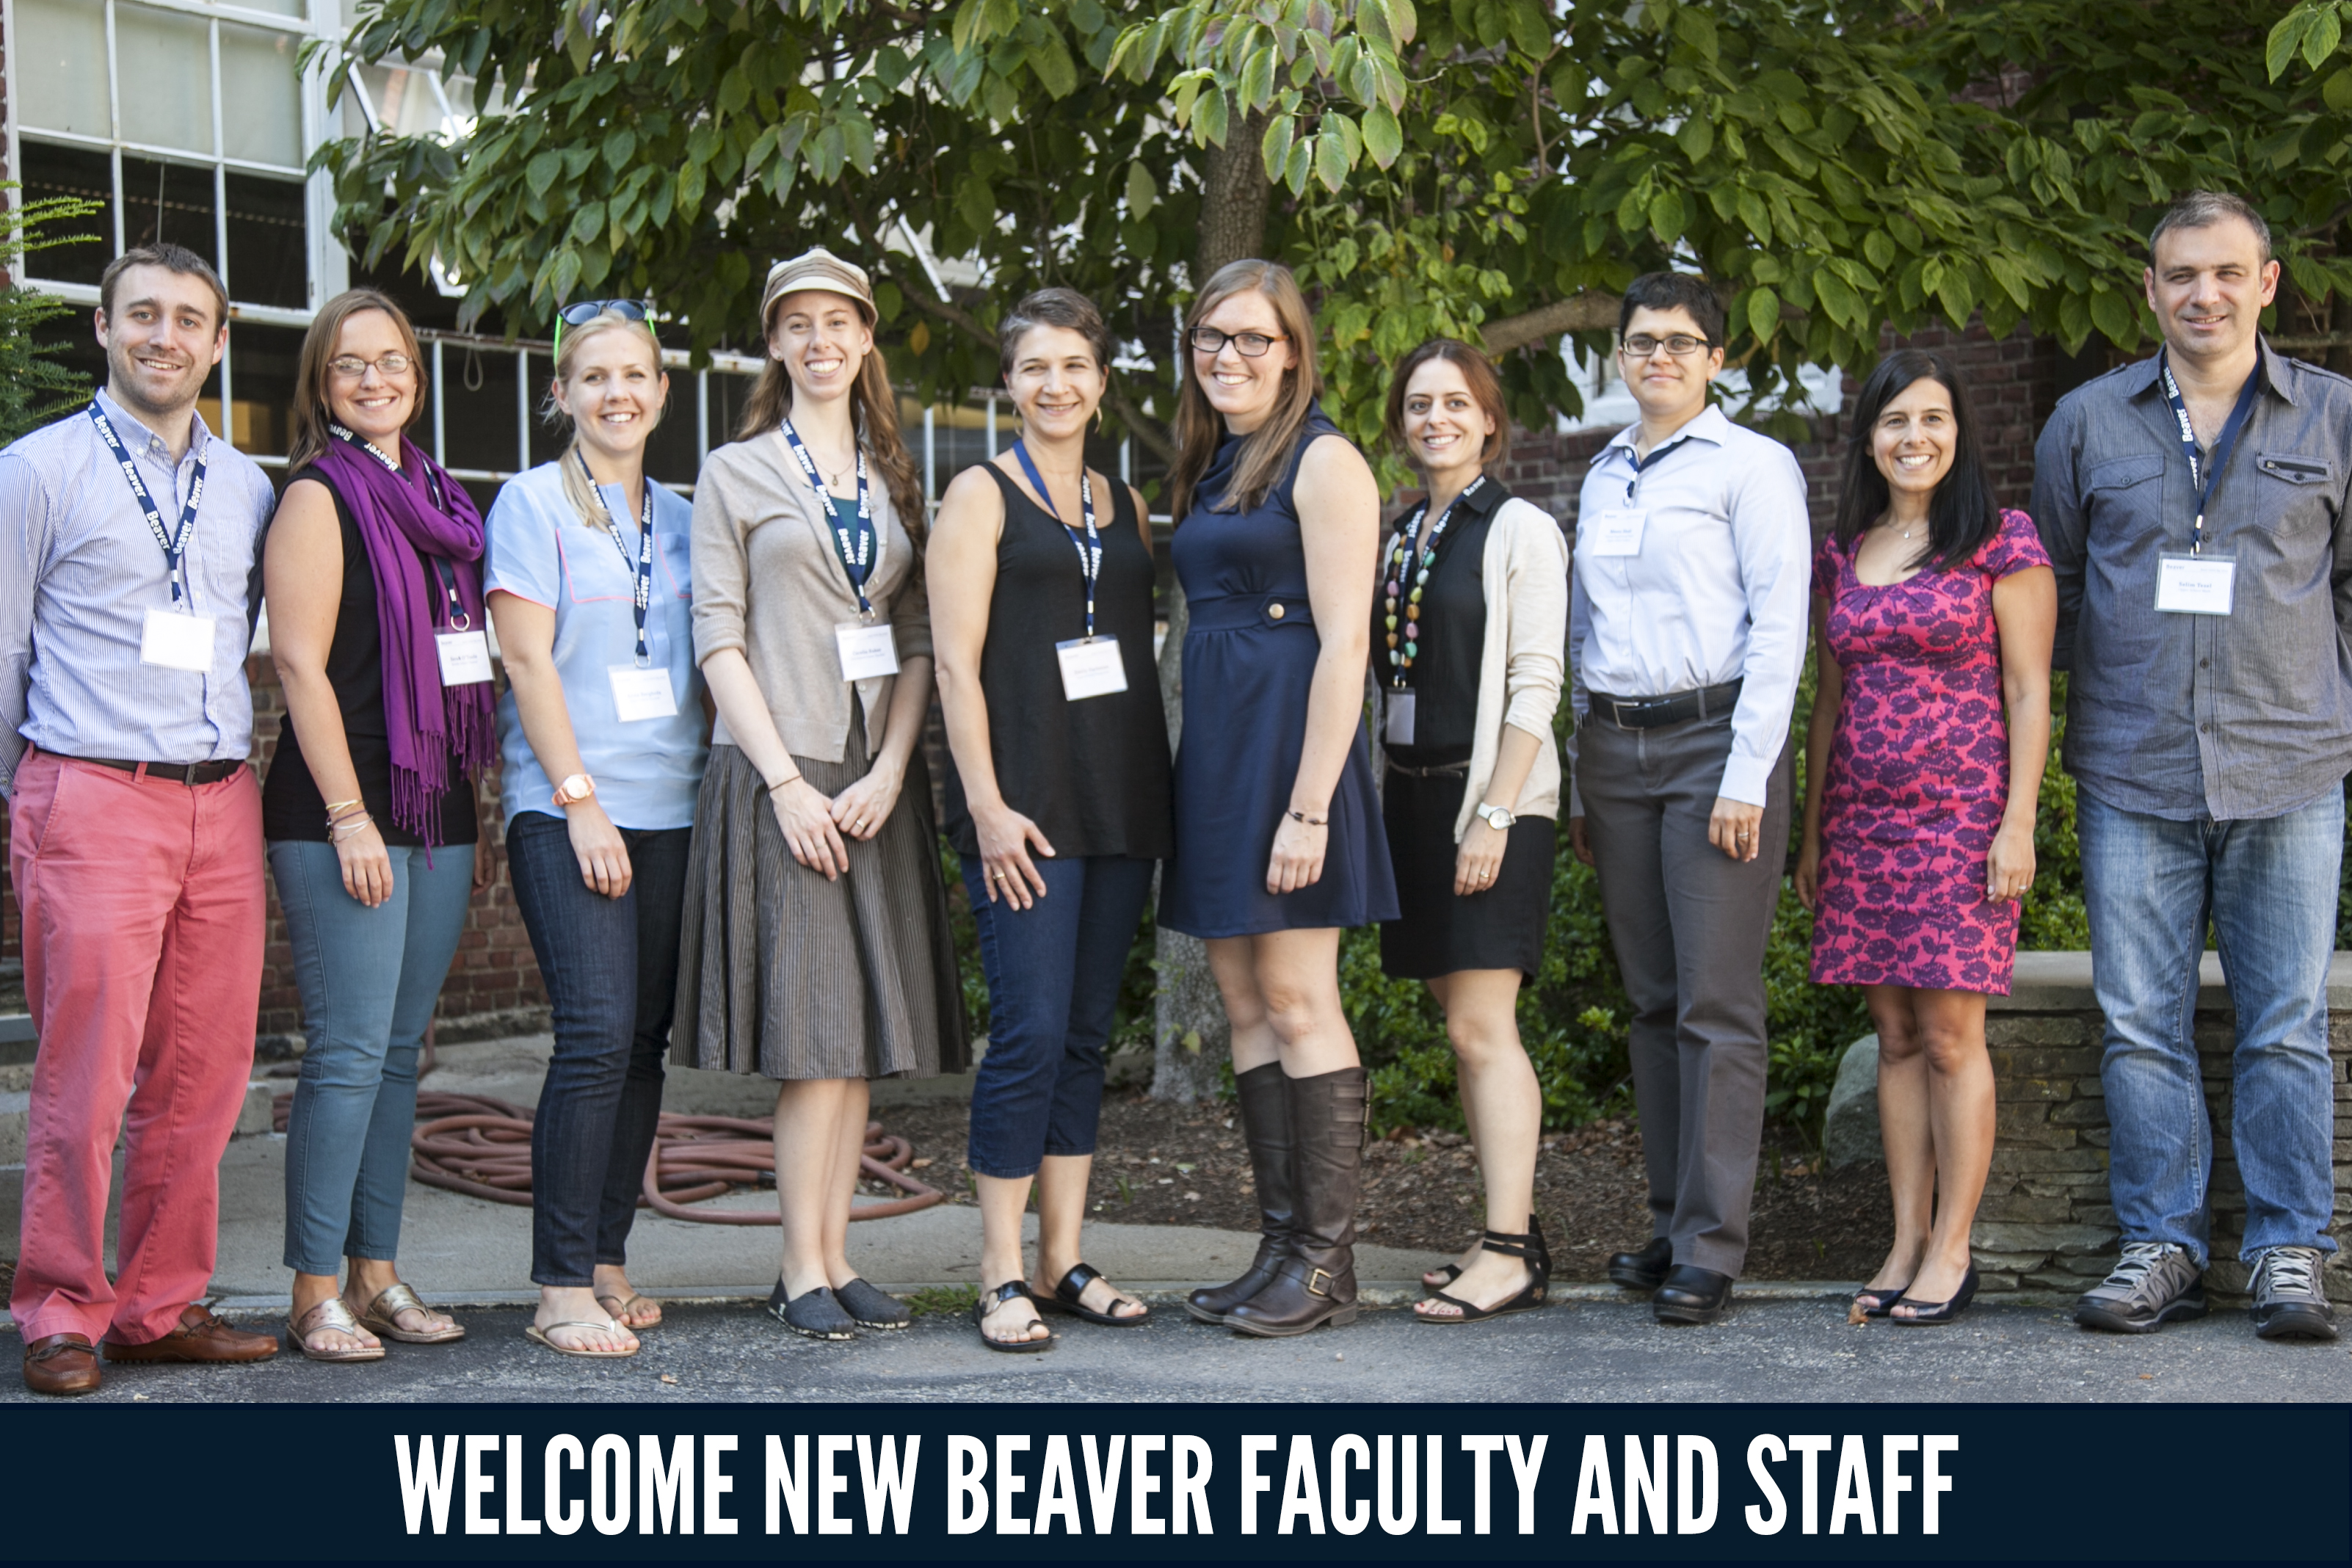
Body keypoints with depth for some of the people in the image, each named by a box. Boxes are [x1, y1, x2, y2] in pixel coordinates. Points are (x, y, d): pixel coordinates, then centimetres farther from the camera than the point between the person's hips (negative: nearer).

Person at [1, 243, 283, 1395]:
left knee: (201, 1076, 5)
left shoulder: (247, 489, 15)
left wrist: (224, 760, 16)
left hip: (221, 809, 5)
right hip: (92, 797, -4)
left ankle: (160, 1308, 16)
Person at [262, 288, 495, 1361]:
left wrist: (478, 817, 17)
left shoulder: (438, 500, 17)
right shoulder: (319, 496, -4)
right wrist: (347, 815, -16)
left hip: (437, 814, 7)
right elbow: (301, 664, -11)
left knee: (400, 1051, 9)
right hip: (344, 814, -7)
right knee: (349, 1051, -8)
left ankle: (375, 1273, 15)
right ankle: (316, 1294, -1)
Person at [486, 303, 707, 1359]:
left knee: (646, 1038, 4)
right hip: (566, 807, -5)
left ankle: (605, 1260, 14)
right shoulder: (533, 503, 1)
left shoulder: (681, 517, 16)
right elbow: (528, 660, -6)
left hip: (672, 807, 5)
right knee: (599, 1031, -14)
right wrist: (580, 798, -12)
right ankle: (563, 1287, -9)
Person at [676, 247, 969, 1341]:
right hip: (778, 776, -4)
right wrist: (786, 779, -12)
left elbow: (917, 639, 10)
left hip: (875, 780, 4)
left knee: (866, 1028, 4)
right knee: (812, 1027, -8)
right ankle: (803, 1270, -1)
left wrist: (889, 769, -5)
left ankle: (834, 1255, 11)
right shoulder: (735, 474, 4)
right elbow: (717, 636, -3)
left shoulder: (895, 481, 15)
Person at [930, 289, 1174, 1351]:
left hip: (1119, 799, 6)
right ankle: (1001, 1277, -2)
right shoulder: (981, 496, 1)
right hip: (1024, 803, -6)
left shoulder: (1125, 507, 17)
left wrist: (1159, 795, 10)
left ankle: (1063, 1262, 15)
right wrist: (987, 805, -14)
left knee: (1088, 1033, 8)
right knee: (1031, 1031, -10)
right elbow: (955, 664, -6)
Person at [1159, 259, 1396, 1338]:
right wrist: (1206, 774, 11)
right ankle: (1282, 1246, 14)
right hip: (1214, 746, 9)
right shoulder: (1212, 468, 17)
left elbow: (1343, 642, -14)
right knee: (1243, 999, 8)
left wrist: (1309, 805, -20)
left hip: (1287, 739, -8)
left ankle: (1327, 1264, 1)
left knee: (1296, 998, -6)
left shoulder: (1323, 462, -7)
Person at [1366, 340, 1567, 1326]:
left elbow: (1535, 683, -11)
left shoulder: (1520, 530, -5)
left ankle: (1508, 1253, -8)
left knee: (1481, 1028, -11)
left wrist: (1495, 812, -17)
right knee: (1463, 1029, 8)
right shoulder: (1399, 537, 15)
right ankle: (1514, 1237, 14)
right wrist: (1384, 800, 12)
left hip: (1491, 798, -7)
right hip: (1413, 793, 7)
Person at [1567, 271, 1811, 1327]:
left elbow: (1780, 625, -7)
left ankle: (1711, 1247, -5)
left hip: (1712, 736, -6)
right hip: (1613, 748, 6)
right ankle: (1669, 1223, 14)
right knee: (1650, 998, 8)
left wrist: (1746, 775, -14)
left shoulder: (1753, 466, 0)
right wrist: (1578, 781, 17)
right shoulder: (1601, 477, 18)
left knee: (1716, 1002, -7)